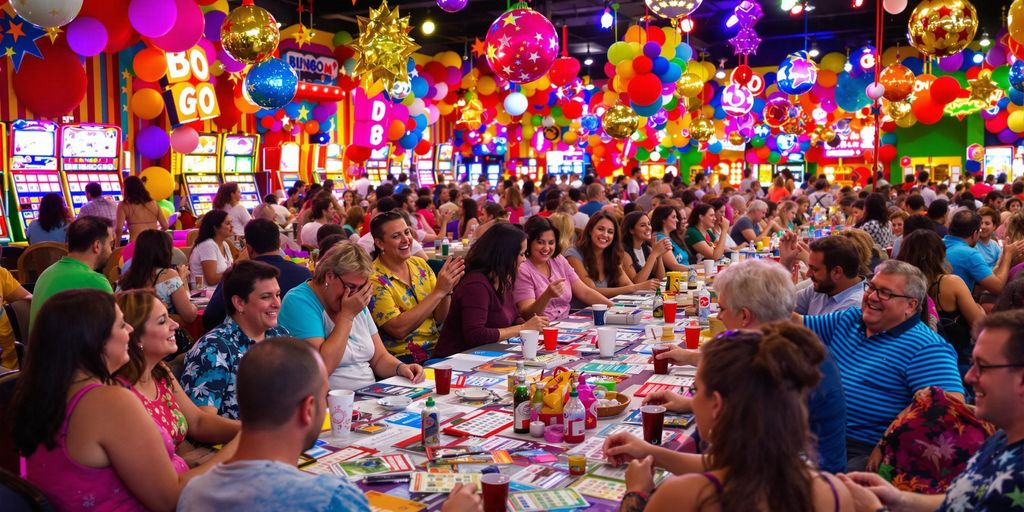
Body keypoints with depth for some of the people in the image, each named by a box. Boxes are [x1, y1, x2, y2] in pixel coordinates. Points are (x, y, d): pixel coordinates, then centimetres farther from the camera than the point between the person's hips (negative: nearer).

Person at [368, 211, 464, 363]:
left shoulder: (420, 264, 7)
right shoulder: (374, 279, -11)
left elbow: (439, 318, 7)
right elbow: (398, 329, -21)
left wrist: (447, 290, -13)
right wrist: (439, 291, -21)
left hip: (437, 350, 6)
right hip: (404, 360, -6)